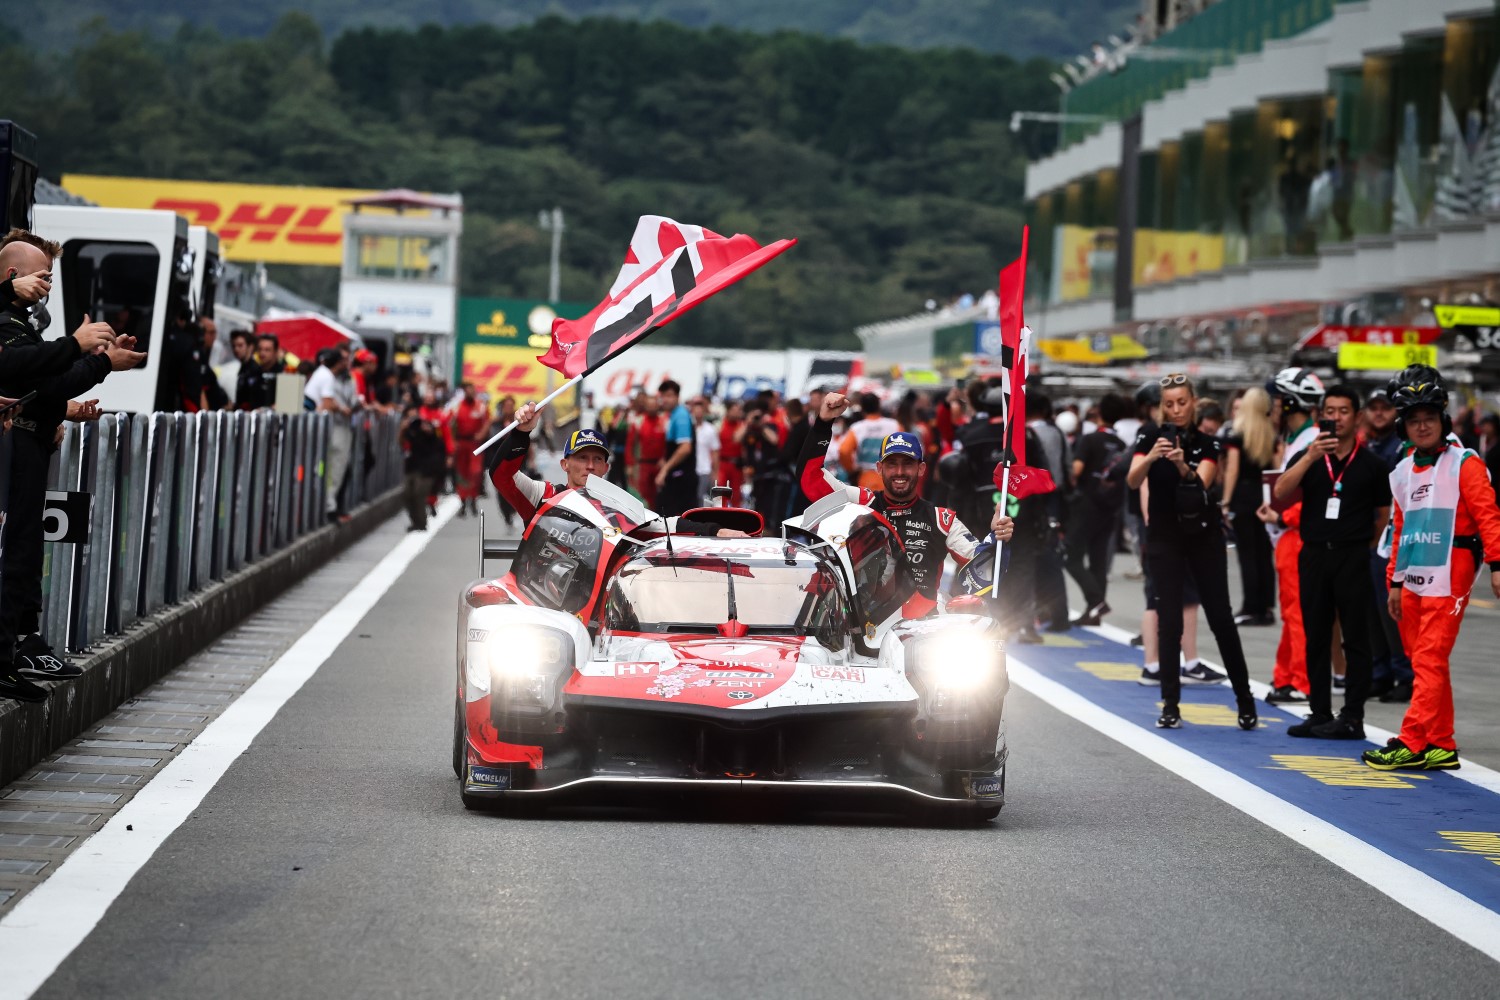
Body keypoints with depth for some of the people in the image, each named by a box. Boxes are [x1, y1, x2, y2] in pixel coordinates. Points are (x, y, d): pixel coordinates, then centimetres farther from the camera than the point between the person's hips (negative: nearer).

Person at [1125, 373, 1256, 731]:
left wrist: (1182, 465, -39)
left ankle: (1245, 699, 10)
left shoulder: (1207, 444, -1)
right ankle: (1170, 705, 2)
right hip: (1164, 539, 0)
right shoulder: (1150, 439, -2)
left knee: (1220, 618, 0)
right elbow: (1133, 480, -17)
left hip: (1204, 538, 0)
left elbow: (1202, 481, -19)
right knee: (1169, 621, -4)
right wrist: (1151, 457, -37)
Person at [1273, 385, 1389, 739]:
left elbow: (1383, 514, 10)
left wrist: (1359, 544, 7)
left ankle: (1352, 717, 0)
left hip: (1352, 557, -3)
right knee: (1316, 639, 7)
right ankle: (1319, 713, 14)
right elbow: (1281, 492, -11)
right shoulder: (1307, 458, 7)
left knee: (1355, 639, -2)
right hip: (1314, 555, 3)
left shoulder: (1371, 465, 2)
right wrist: (1310, 457, -20)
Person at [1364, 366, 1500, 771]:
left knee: (1430, 661, -10)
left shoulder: (1464, 464, -6)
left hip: (1448, 579, -7)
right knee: (1423, 662, 8)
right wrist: (1395, 581, 21)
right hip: (1413, 581, 7)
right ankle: (1441, 746, 14)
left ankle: (1411, 743, -10)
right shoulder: (1403, 472, 15)